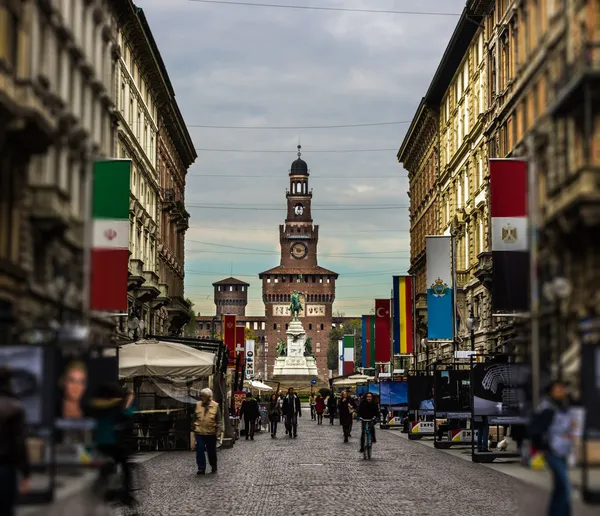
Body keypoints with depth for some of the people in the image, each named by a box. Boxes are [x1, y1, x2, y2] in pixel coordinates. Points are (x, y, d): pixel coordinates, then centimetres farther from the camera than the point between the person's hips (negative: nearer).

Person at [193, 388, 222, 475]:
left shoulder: (215, 406, -3)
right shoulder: (198, 405, 2)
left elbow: (218, 420, 0)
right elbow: (195, 417, 12)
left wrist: (218, 431, -7)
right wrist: (194, 427, 10)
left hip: (211, 433, -1)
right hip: (199, 432, 1)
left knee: (211, 451, 11)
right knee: (200, 451, -5)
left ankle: (213, 467, 29)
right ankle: (201, 468, 4)